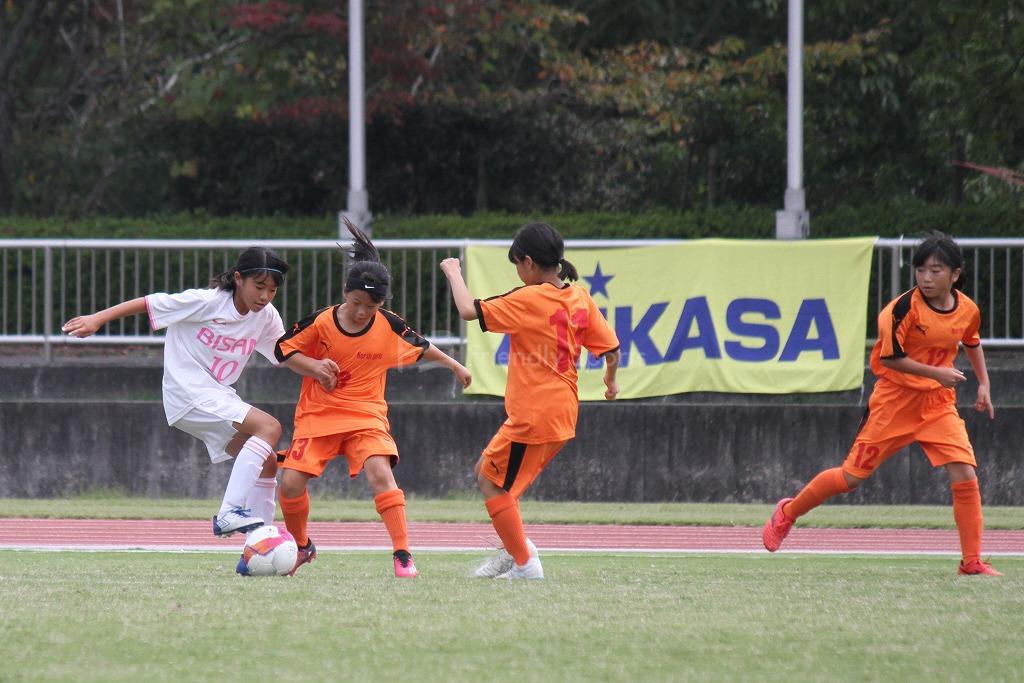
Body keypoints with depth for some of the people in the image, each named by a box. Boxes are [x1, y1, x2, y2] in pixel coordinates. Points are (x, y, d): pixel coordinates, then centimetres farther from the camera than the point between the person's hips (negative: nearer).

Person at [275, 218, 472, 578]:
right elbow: (284, 349, 2)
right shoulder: (320, 323, -9)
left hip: (366, 416, -1)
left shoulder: (389, 326, -5)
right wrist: (313, 366, -15)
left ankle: (403, 555, -23)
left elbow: (420, 347, 15)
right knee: (291, 482, -10)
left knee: (380, 472, -25)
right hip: (318, 414, 1)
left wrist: (453, 364, 23)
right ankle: (301, 546, 19)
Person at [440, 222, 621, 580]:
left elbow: (469, 310, -16)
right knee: (486, 470, 19)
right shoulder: (580, 298, 5)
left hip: (533, 415, -9)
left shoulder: (529, 299, -16)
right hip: (562, 412, 9)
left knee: (492, 482, 3)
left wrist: (453, 273, 1)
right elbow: (610, 348, 7)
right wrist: (611, 379, 28)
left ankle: (525, 563, 4)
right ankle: (516, 548, 19)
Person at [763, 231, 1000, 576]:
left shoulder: (968, 311, -2)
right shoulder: (906, 306, -19)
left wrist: (983, 384, 18)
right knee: (852, 476, 3)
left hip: (938, 404, 4)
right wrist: (935, 373, -25)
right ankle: (787, 513, 26)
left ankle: (972, 561, -4)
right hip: (894, 401, -4)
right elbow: (889, 356, -19)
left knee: (965, 476, -13)